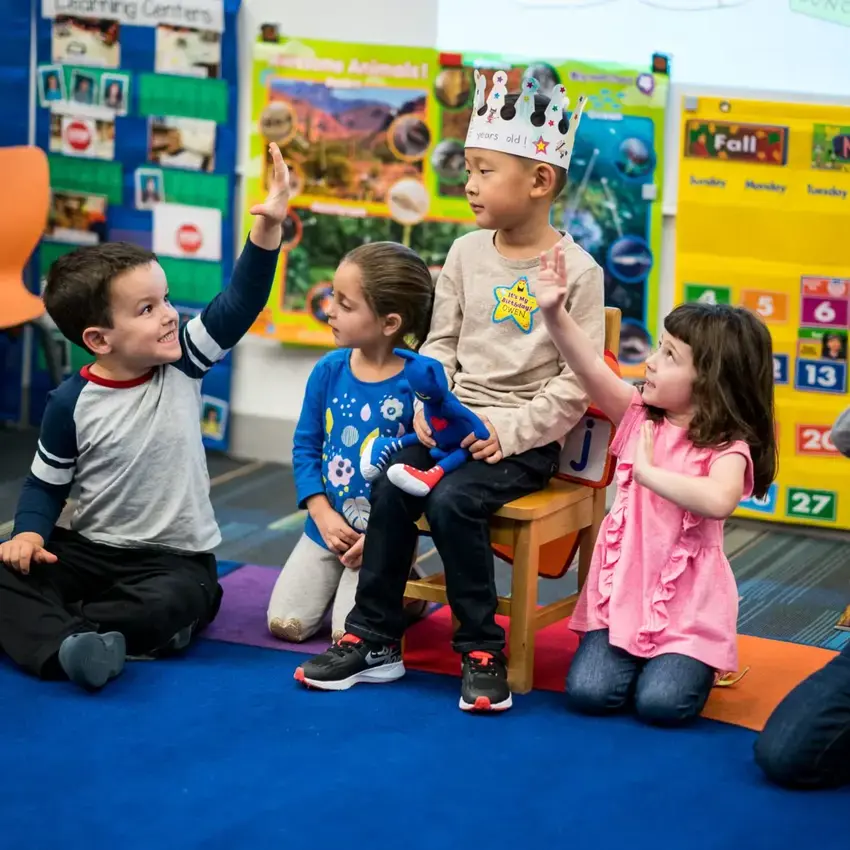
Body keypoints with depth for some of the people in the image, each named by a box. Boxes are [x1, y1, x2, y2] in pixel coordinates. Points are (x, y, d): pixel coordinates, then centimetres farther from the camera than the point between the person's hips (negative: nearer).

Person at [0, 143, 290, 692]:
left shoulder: (183, 365, -6)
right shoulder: (71, 403, -9)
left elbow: (241, 303, -14)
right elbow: (46, 483, 2)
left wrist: (268, 227, -26)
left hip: (176, 558, 0)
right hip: (88, 549, 1)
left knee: (175, 603, -33)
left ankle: (48, 630, -23)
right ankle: (68, 644, -47)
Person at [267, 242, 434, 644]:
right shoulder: (329, 370, -3)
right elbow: (306, 446, 4)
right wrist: (323, 515, -9)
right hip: (327, 528, 5)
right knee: (284, 623, 1)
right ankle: (336, 581, 29)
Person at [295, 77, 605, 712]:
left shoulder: (577, 272, -8)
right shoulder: (466, 254, 8)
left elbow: (577, 382, -10)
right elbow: (442, 342, 12)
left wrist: (510, 430, -18)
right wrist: (430, 407, -5)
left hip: (526, 435, -5)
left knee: (452, 501, -28)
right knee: (390, 488, -19)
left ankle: (482, 649, -12)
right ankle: (374, 641, -7)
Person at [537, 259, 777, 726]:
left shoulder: (727, 447, -13)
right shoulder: (639, 416, 3)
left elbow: (718, 500, -35)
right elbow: (591, 368, -9)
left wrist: (648, 471, -27)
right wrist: (554, 313, -22)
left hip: (687, 603, -4)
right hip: (623, 588, 4)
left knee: (660, 703, -19)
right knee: (588, 692, -13)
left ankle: (693, 664, 15)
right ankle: (634, 654, 20)